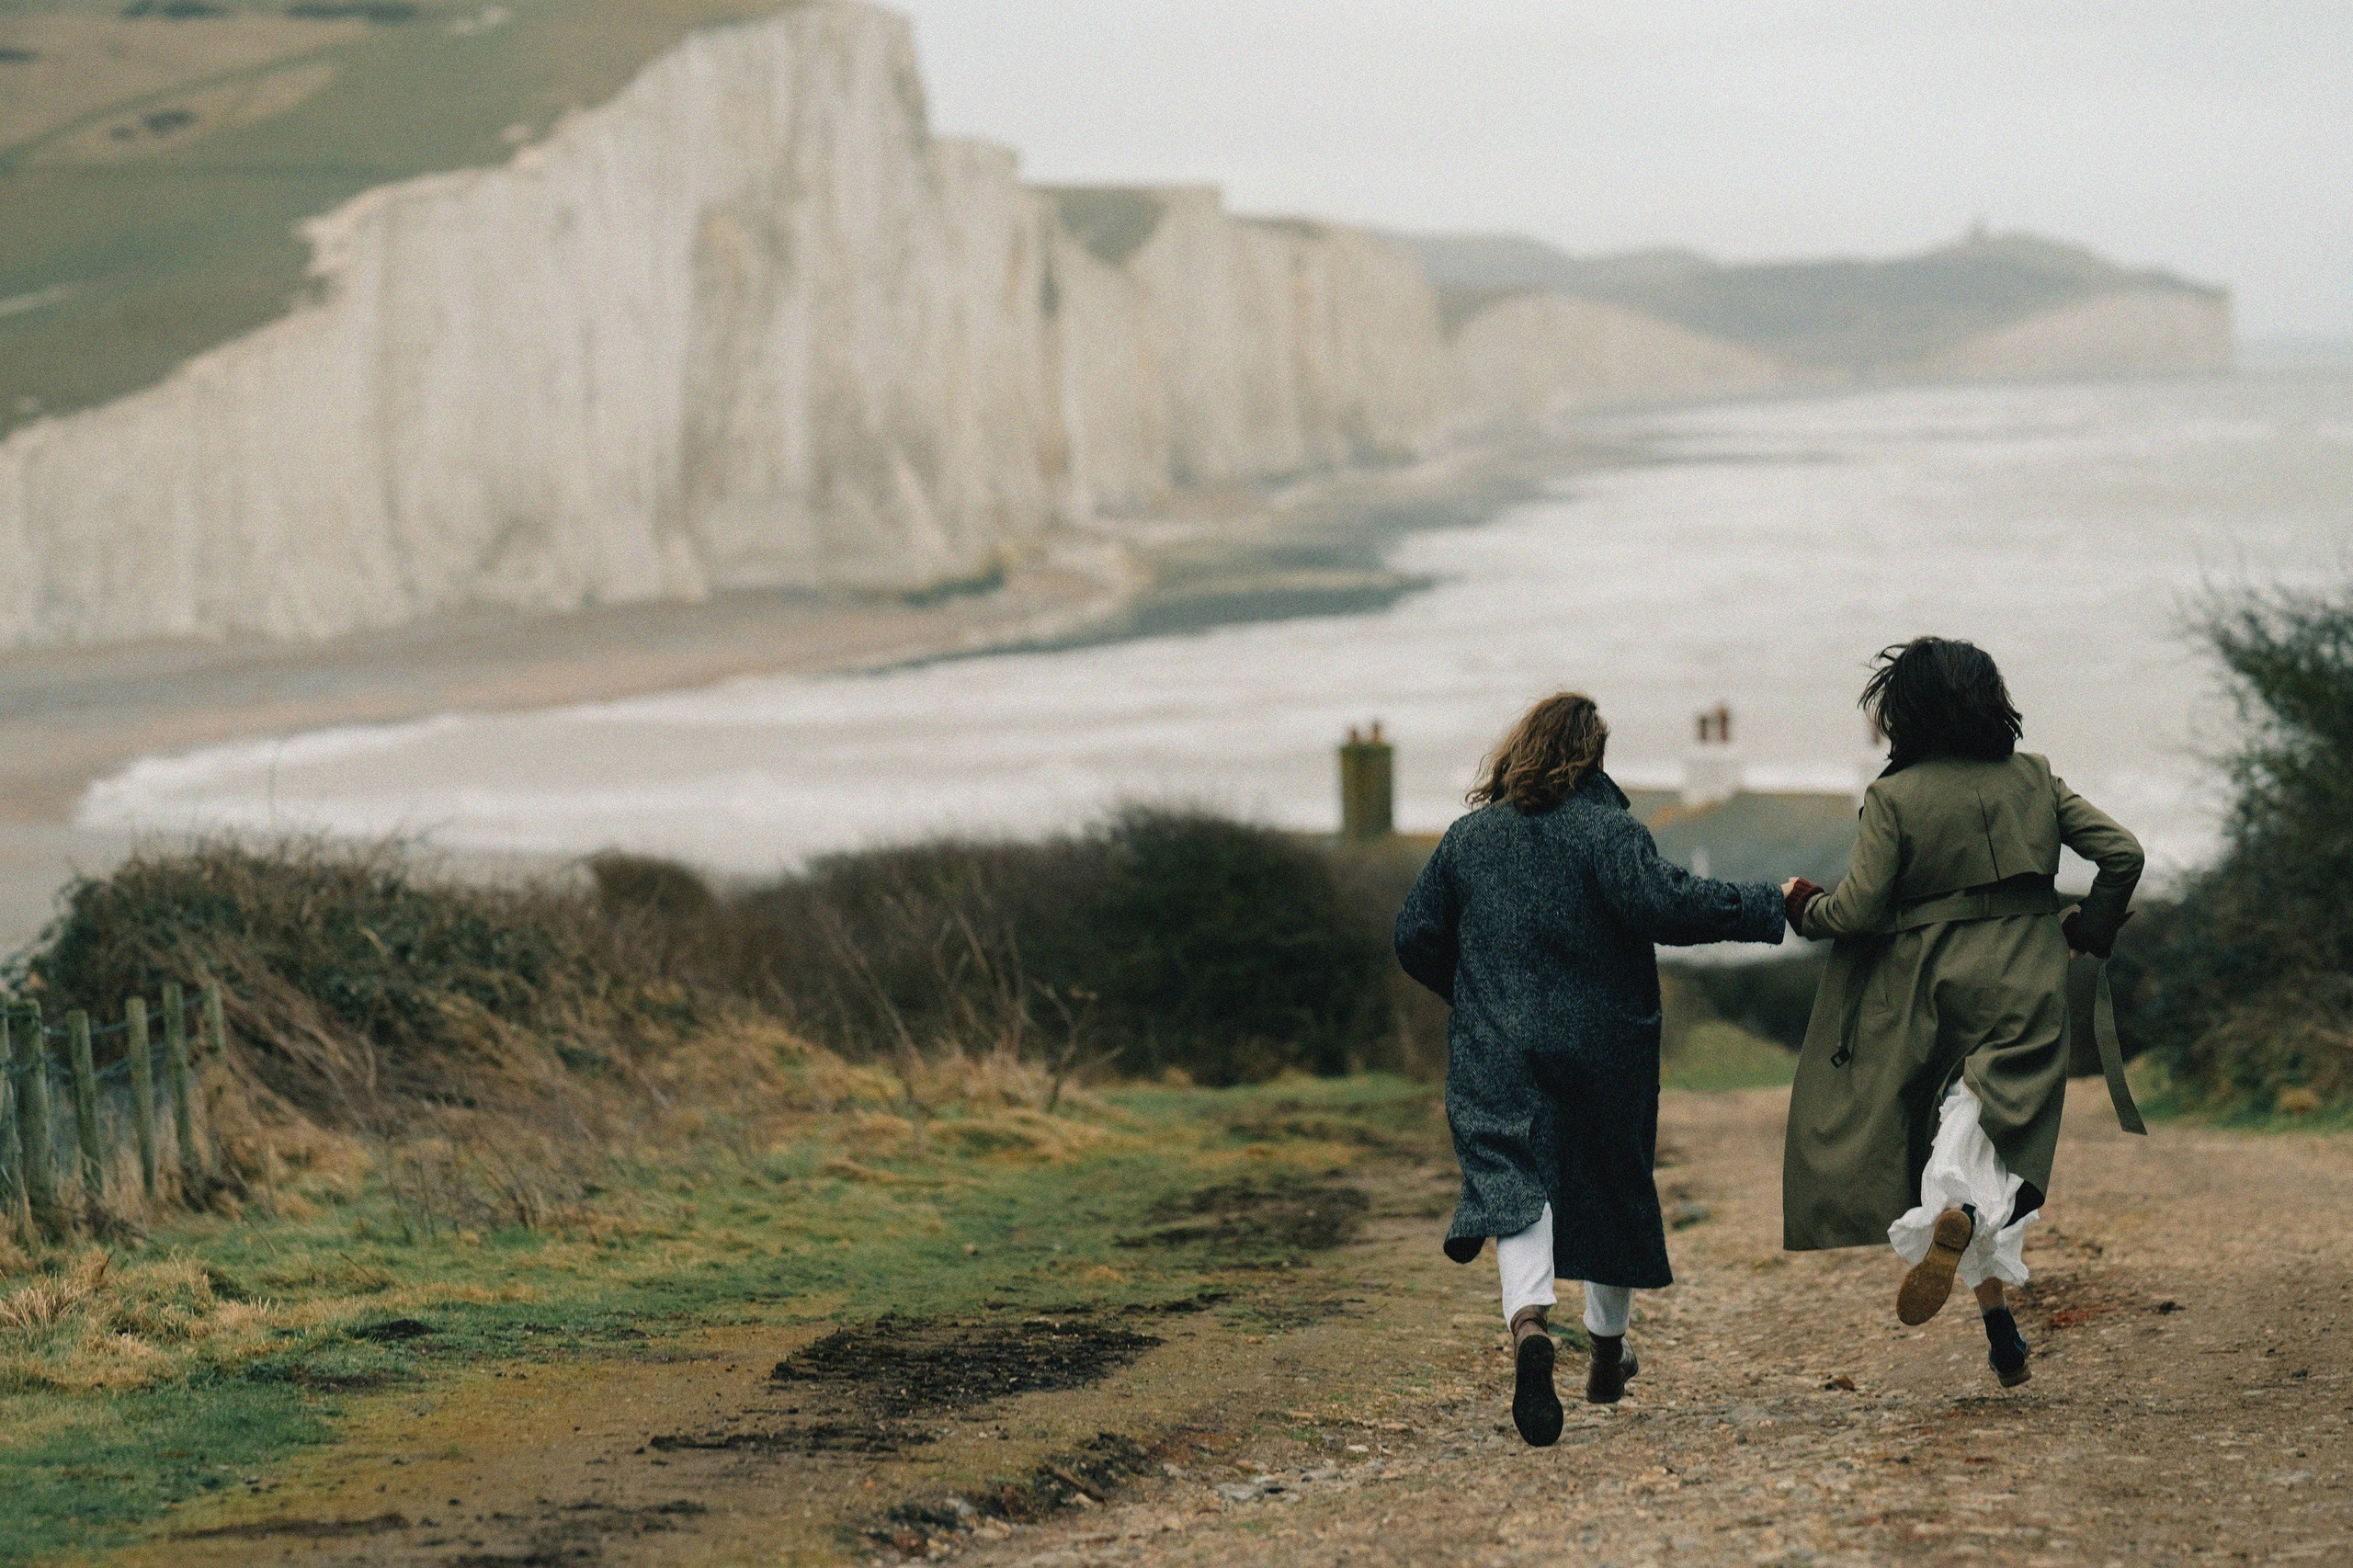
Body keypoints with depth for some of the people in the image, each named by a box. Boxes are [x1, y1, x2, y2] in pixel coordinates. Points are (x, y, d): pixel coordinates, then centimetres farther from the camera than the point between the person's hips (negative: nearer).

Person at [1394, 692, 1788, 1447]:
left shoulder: (1468, 837, 5)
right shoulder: (1605, 829, -8)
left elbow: (1416, 938, 10)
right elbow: (1665, 902, -22)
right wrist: (1766, 905, -14)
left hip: (1498, 1049, 1)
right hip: (1604, 1044, -1)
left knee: (1515, 1185, -10)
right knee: (1613, 1183, 18)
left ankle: (1529, 1323, -38)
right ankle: (1607, 1350, 32)